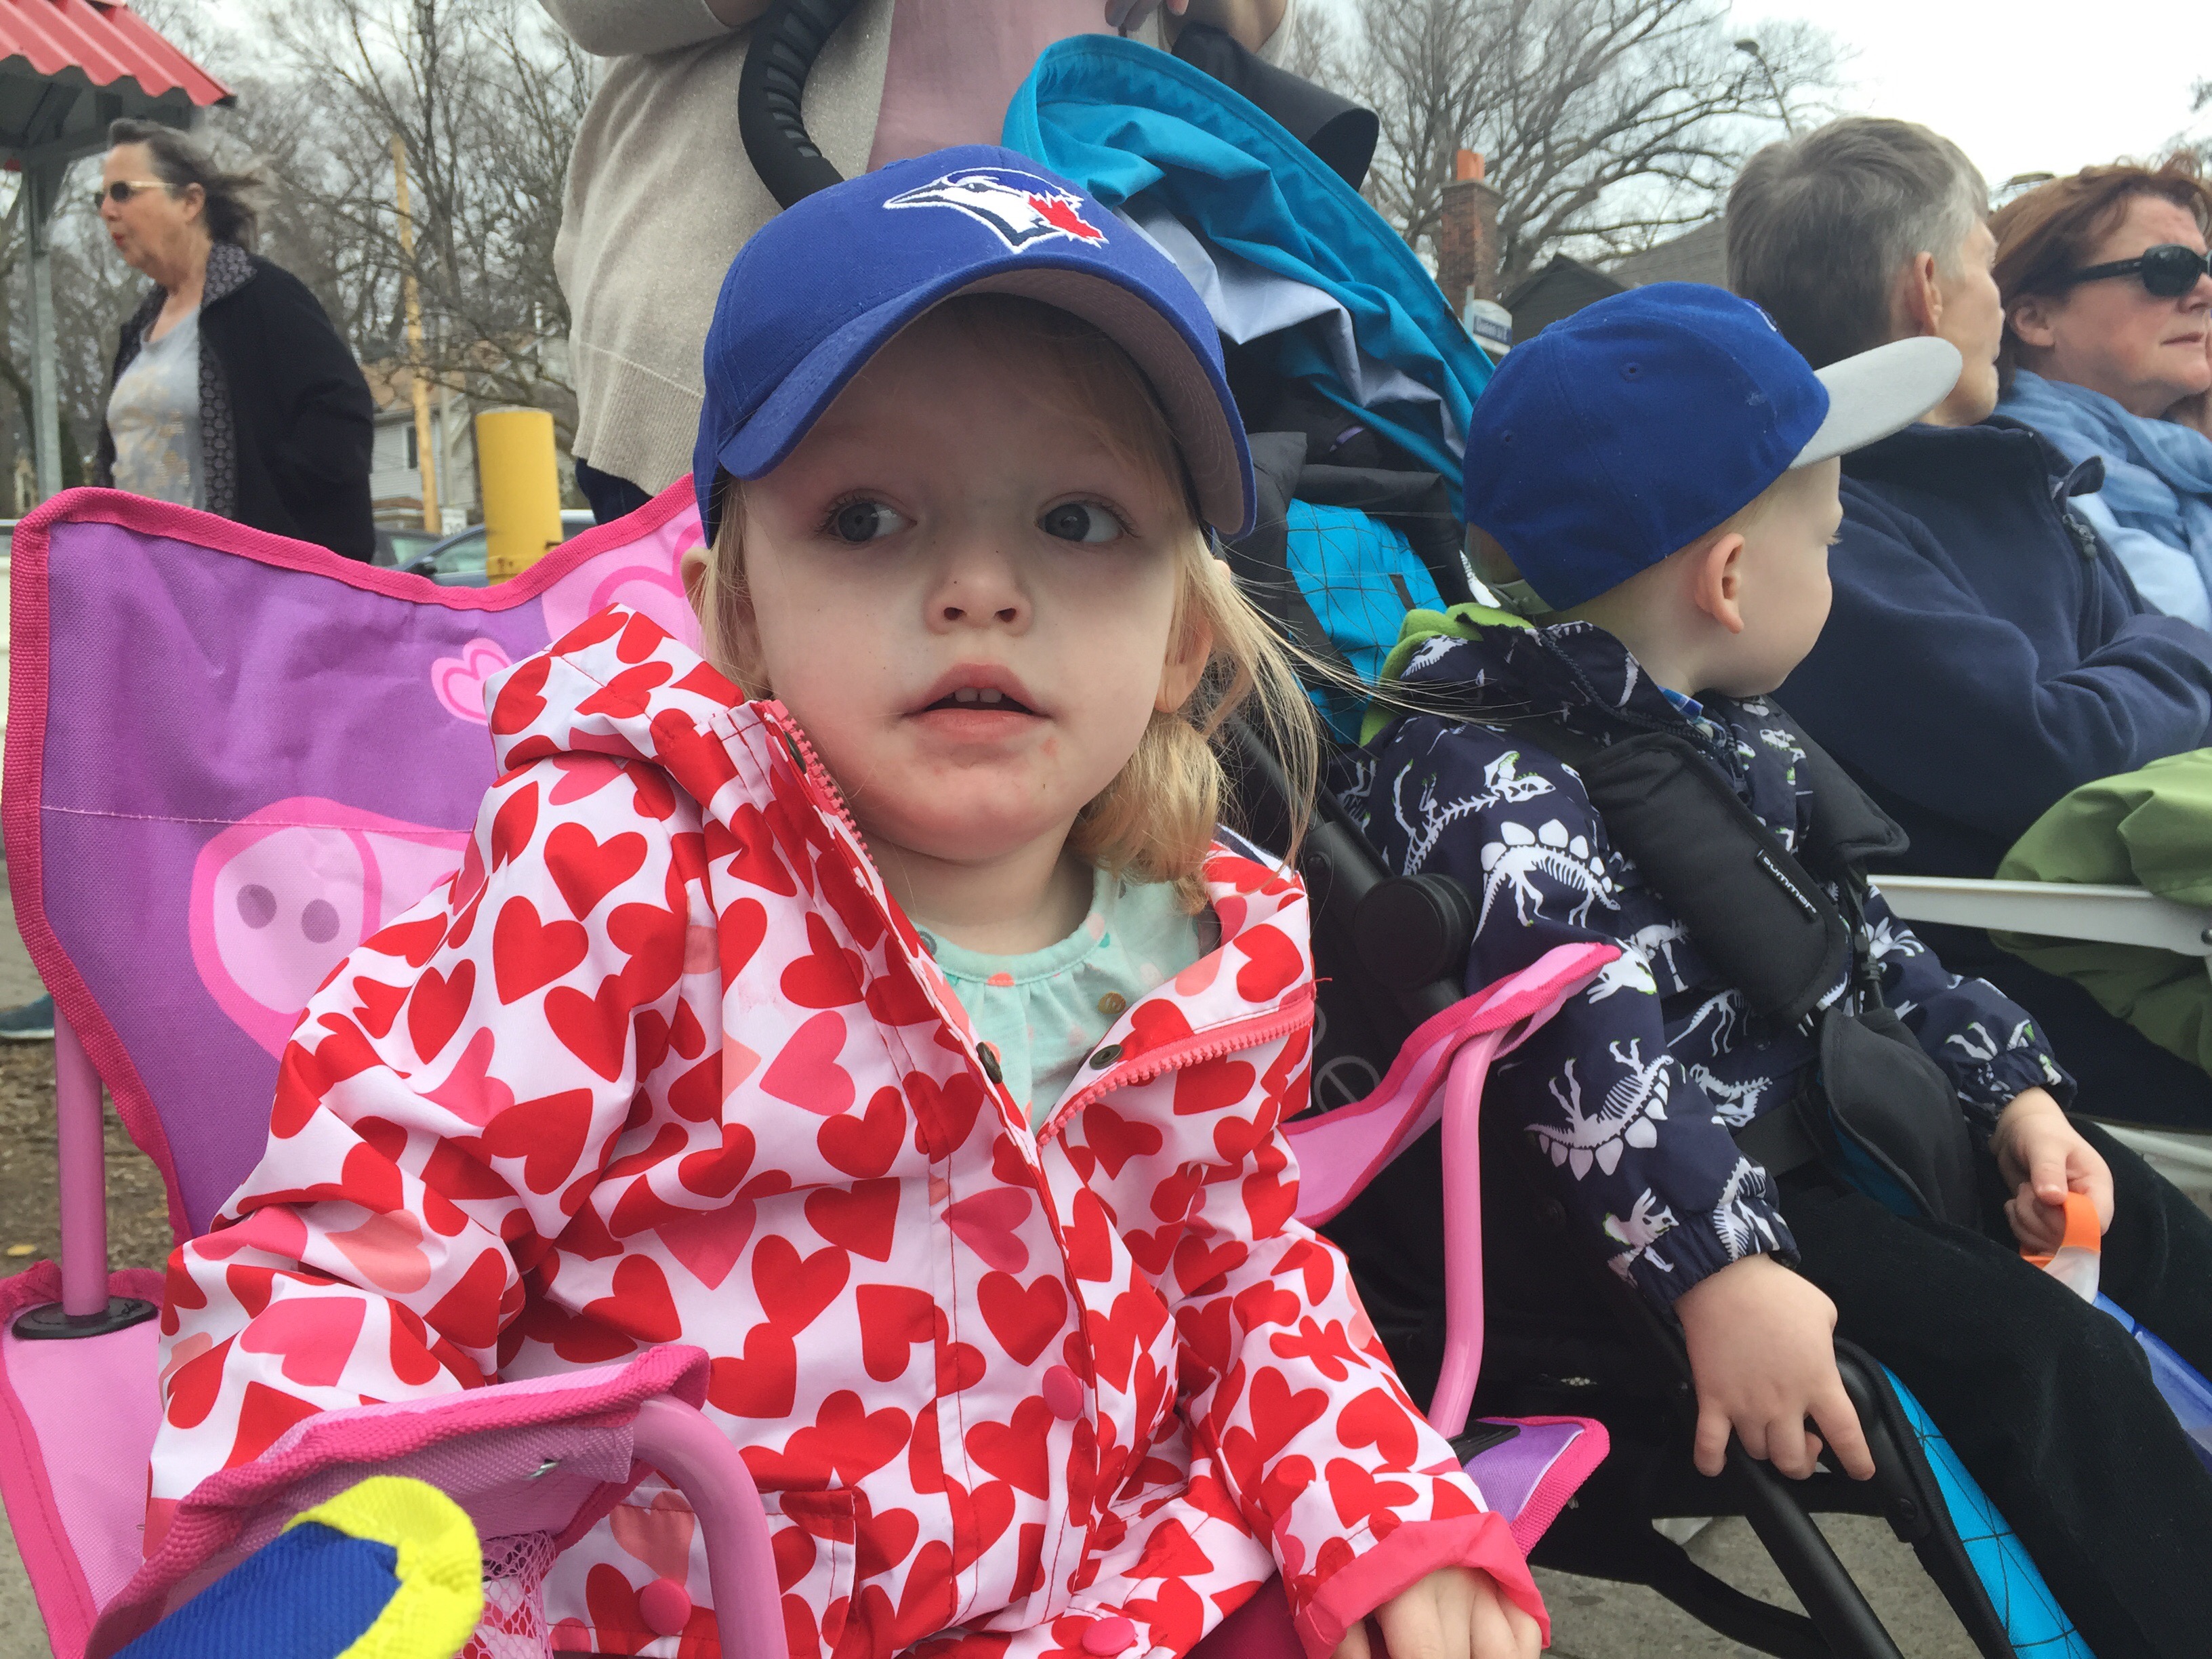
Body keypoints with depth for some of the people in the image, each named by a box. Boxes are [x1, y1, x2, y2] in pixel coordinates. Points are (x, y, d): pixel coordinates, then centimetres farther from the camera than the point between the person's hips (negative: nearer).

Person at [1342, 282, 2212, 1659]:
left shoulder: (1739, 740, 9)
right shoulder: (1493, 783, -24)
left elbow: (1868, 942, 18)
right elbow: (1582, 1049, -35)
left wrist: (2017, 1091, 11)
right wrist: (1721, 1272, -41)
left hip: (1849, 1127, 10)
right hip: (1702, 1193, -10)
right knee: (2036, 1356, -18)